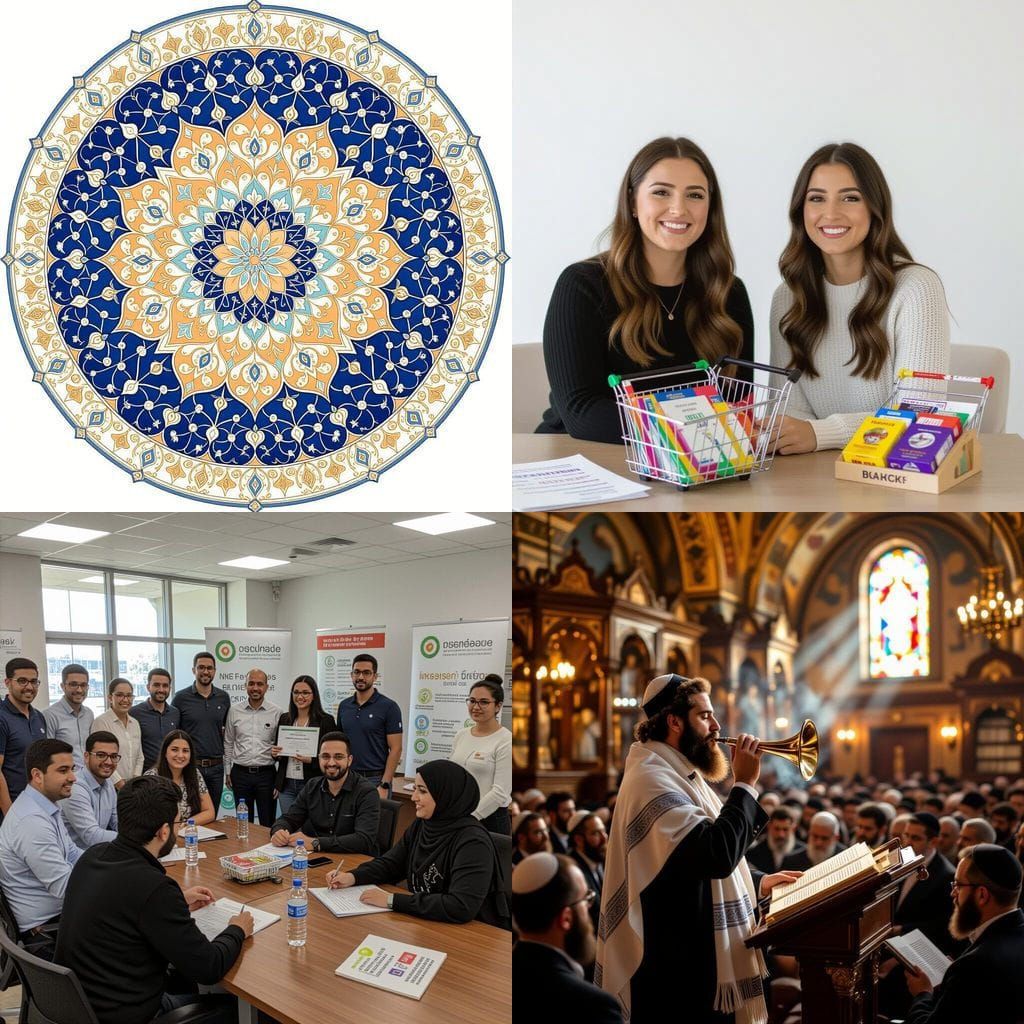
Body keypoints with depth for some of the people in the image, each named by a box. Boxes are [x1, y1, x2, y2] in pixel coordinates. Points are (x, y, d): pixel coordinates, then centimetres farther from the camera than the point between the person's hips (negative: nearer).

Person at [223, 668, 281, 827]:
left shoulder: (276, 713, -3)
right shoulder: (234, 711, 3)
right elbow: (228, 743, 11)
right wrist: (228, 772, 9)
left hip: (266, 773, -2)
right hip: (240, 773, 2)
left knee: (268, 824, 3)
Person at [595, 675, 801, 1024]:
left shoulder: (679, 775, 15)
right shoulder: (651, 780, -20)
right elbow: (718, 853, -31)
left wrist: (758, 882, 15)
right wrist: (745, 784, -20)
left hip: (702, 955, 10)